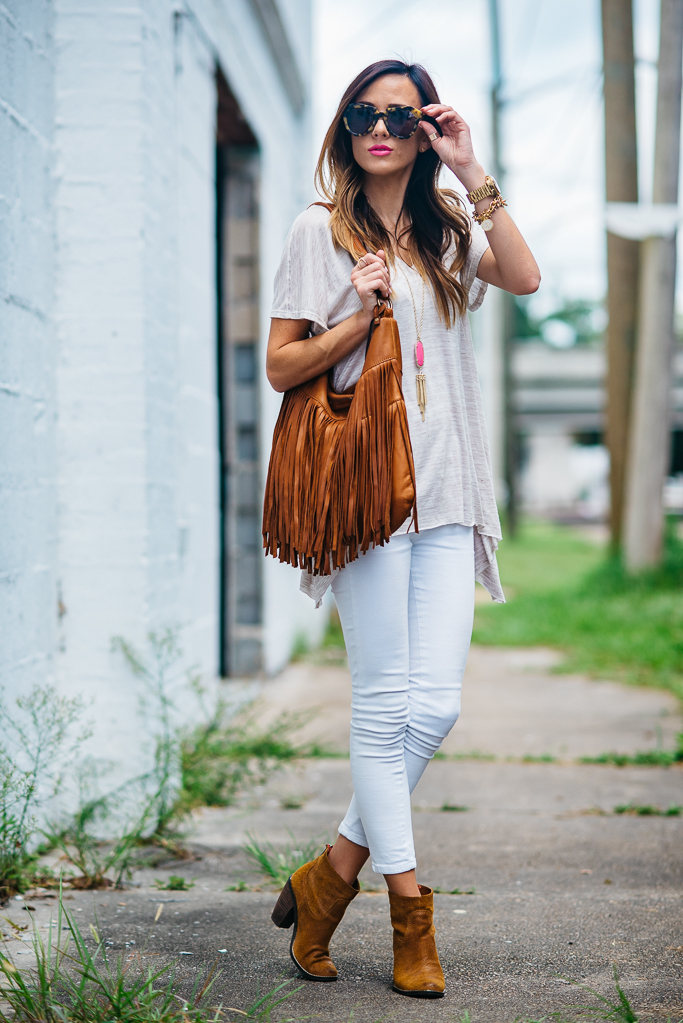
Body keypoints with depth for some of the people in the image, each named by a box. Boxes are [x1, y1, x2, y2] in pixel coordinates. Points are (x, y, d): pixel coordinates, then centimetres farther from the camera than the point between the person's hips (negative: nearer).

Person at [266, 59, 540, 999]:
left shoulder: (447, 230, 19)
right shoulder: (323, 231, 6)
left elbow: (524, 277, -2)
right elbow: (280, 366, 2)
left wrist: (472, 174, -2)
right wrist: (364, 313, -10)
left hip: (449, 493, 5)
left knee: (436, 704, -2)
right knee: (386, 704, -4)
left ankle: (335, 872, 13)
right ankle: (409, 907, 6)